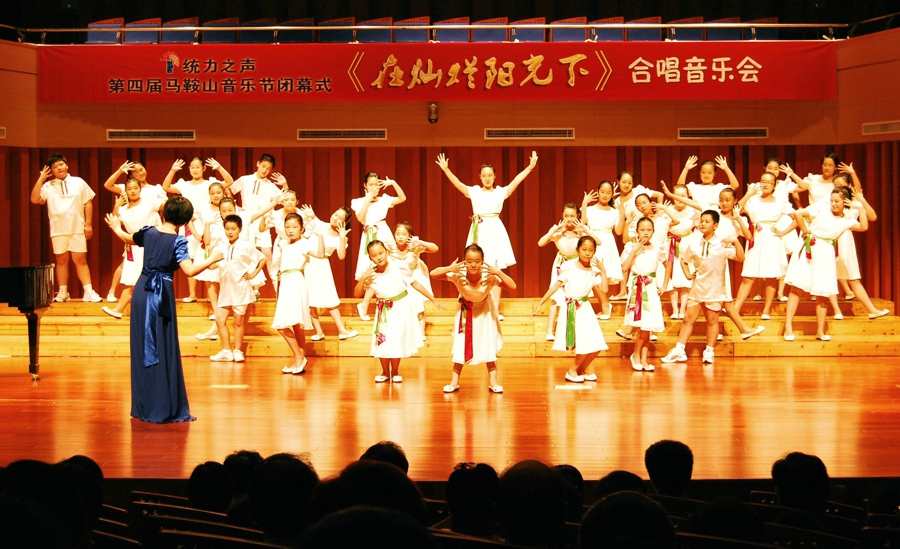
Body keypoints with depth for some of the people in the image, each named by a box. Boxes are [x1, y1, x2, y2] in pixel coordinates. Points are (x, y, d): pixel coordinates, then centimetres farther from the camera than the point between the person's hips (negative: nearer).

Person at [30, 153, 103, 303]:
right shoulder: (48, 186, 4)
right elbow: (35, 200, -7)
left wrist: (88, 224, 0)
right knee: (62, 260, 6)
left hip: (78, 228, -1)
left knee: (80, 260, -1)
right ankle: (63, 292, 12)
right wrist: (40, 179, -9)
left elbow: (88, 203, 6)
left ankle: (88, 292, -3)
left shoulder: (78, 183, 5)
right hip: (58, 230, 1)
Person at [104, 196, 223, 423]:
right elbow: (189, 270, -21)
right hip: (162, 294, -5)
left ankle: (143, 407, 18)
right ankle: (165, 409, 0)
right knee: (164, 351, -1)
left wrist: (116, 229, 48)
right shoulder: (178, 241, -10)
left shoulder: (148, 232, 5)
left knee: (142, 349, 12)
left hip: (141, 292, 5)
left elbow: (128, 238, 27)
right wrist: (211, 259, -7)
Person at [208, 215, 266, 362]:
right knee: (220, 319, 0)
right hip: (225, 289, 4)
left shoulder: (246, 247, -5)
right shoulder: (221, 247, 7)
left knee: (238, 321, 3)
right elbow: (212, 265, 5)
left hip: (240, 289, -4)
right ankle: (226, 351, 7)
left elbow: (262, 258, 3)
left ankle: (238, 351, 12)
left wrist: (254, 274, -1)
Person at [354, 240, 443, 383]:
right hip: (383, 310, 2)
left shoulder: (399, 267, -18)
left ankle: (395, 372, 19)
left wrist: (433, 300, -3)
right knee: (382, 342, -1)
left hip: (401, 308, -2)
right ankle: (385, 373, 20)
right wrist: (363, 278, -26)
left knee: (396, 341, -2)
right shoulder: (371, 273, -11)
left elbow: (415, 284, -8)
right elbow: (357, 294, -8)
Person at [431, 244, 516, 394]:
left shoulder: (489, 277, -33)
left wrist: (499, 272, -48)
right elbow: (433, 274, -31)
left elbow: (513, 286, -37)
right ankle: (454, 381, 12)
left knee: (489, 346, 2)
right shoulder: (458, 275, -32)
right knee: (460, 346, 2)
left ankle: (493, 381, 11)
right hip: (465, 312, 0)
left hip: (484, 312, 0)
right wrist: (449, 268, -47)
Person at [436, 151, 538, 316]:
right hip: (479, 231, 0)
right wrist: (446, 169, -16)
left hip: (495, 231, 0)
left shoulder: (501, 192, 6)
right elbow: (457, 183, -3)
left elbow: (517, 180, -3)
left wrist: (530, 167, -13)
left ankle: (495, 310, 1)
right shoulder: (474, 191, 7)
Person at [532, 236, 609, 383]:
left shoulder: (594, 271, 4)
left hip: (586, 309, 5)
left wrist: (602, 271, -2)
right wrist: (540, 304, -6)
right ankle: (572, 371, 9)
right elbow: (556, 286, -5)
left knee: (596, 346, 0)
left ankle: (582, 370, 22)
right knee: (585, 346, -11)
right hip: (571, 309, -5)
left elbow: (604, 289, -4)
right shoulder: (569, 266, -8)